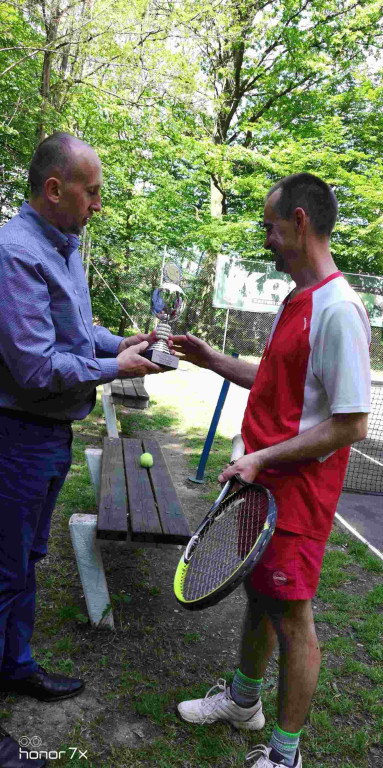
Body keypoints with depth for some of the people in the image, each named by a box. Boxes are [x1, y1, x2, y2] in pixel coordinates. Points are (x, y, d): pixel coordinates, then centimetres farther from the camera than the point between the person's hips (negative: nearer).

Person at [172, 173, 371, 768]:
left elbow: (349, 426, -22)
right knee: (258, 594, 22)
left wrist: (263, 458, -20)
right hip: (264, 481, 9)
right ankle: (243, 700, 45)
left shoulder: (338, 309, -21)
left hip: (298, 492, -9)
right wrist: (212, 360, 14)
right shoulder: (296, 300, 10)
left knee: (291, 616, 5)